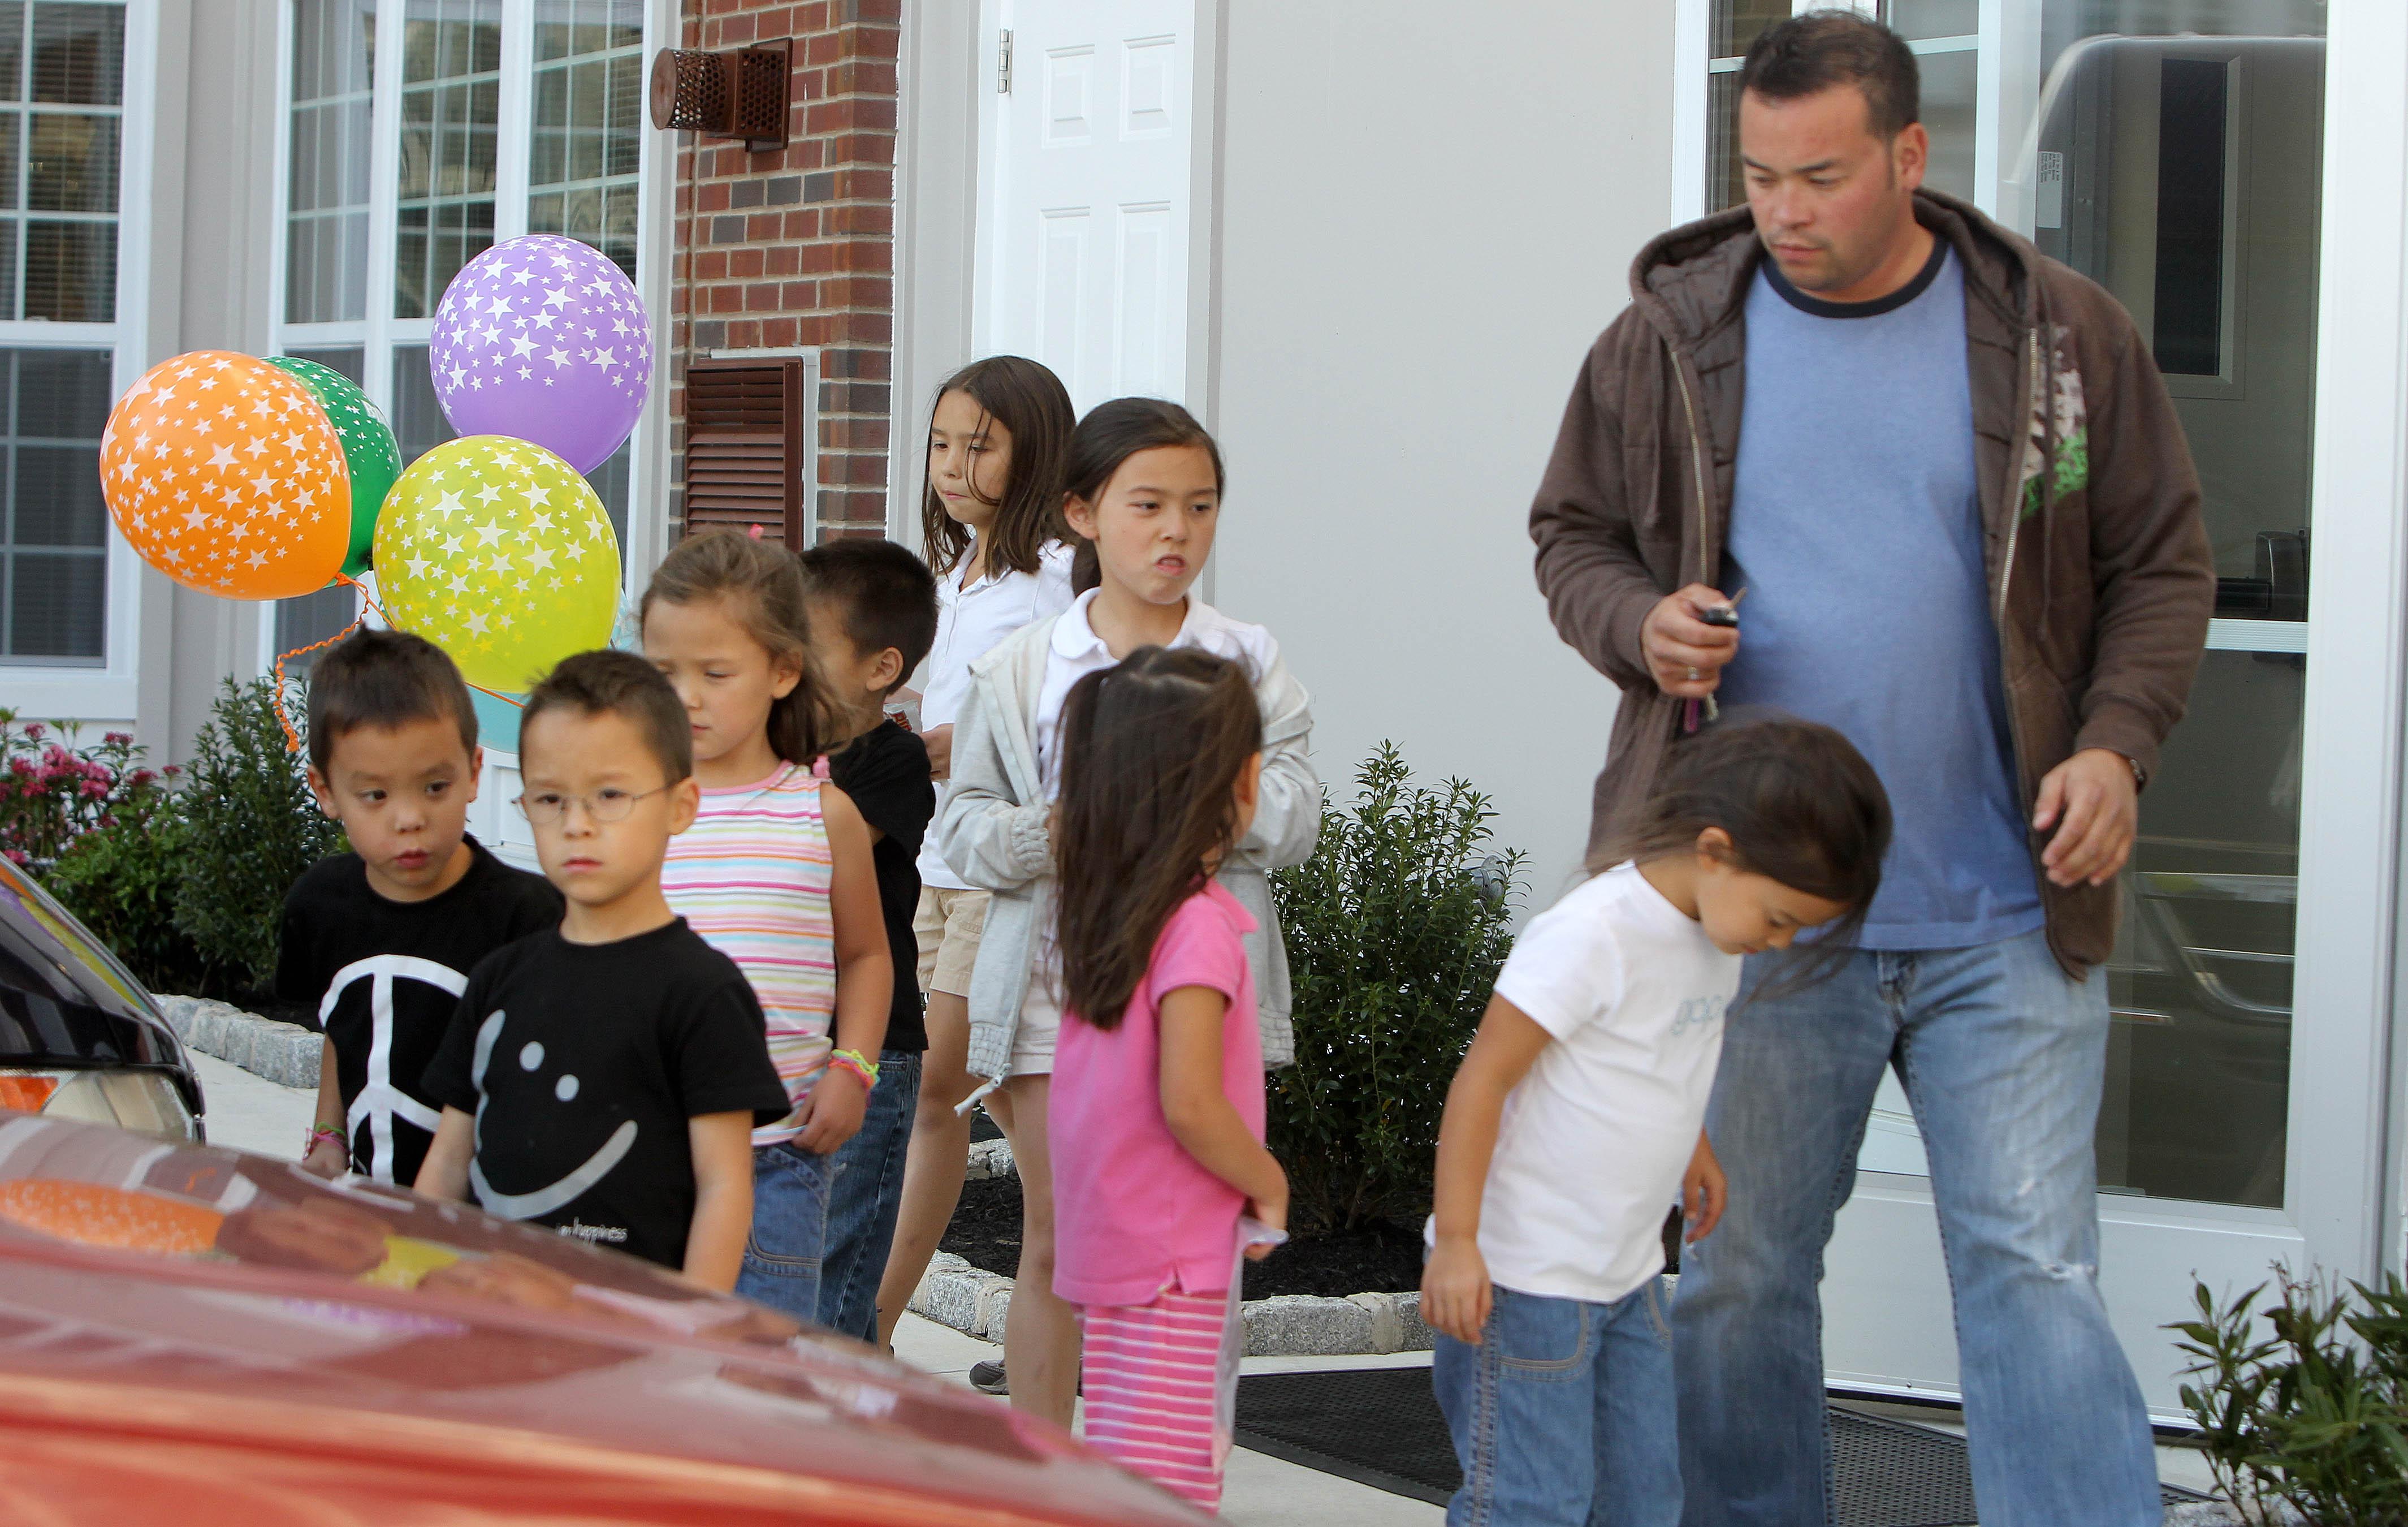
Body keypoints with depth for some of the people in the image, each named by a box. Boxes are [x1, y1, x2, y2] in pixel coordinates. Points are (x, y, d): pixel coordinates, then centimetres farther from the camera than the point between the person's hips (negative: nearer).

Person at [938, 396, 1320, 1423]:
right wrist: (1050, 834, -15)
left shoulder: (1248, 665, 5)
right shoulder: (1019, 672, 6)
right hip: (1058, 979, 0)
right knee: (1054, 1243, 7)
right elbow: (963, 826, 4)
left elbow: (1294, 820, -3)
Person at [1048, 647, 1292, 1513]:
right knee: (1170, 1494, -6)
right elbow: (1189, 1103, -23)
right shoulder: (1199, 925, -17)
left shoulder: (1101, 906, 8)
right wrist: (1270, 1185, -7)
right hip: (1176, 1258, -8)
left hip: (1103, 1242, 8)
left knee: (1122, 1487, 13)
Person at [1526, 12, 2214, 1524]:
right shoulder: (1670, 338, 3)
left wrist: (2118, 743, -8)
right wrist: (1640, 624, -8)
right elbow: (1574, 534, 14)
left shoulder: (2060, 333, 1)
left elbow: (2163, 563, 8)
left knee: (2035, 1270, -4)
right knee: (1737, 1275, 9)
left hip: (2003, 920, -1)